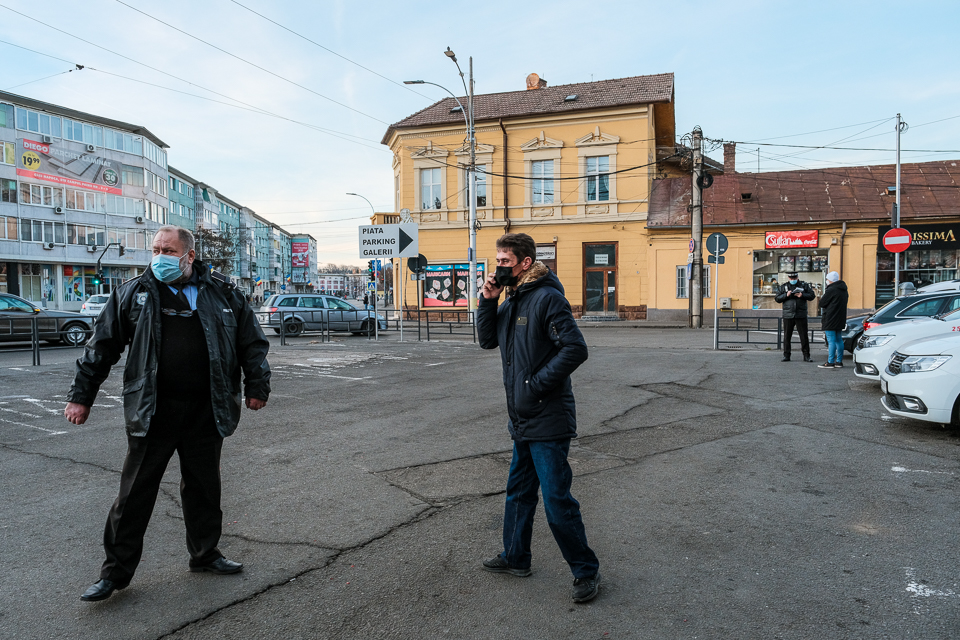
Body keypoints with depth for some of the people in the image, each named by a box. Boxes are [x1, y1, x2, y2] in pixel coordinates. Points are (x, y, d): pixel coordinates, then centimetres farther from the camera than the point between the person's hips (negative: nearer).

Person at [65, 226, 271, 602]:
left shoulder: (222, 294, 5)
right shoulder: (134, 293, 3)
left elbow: (252, 342, 10)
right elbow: (101, 347, 8)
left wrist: (257, 387, 8)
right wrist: (81, 396, 7)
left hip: (206, 413, 1)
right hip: (152, 413, -1)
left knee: (204, 487, 13)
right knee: (135, 493, 5)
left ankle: (205, 554, 31)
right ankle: (116, 571, 20)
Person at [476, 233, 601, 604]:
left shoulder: (547, 298, -16)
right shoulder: (512, 301, 12)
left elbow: (575, 349, -22)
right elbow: (488, 340, 14)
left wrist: (537, 384, -20)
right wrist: (488, 300, 1)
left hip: (548, 422, -9)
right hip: (523, 420, 9)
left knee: (557, 503, -1)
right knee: (519, 491, 21)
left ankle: (586, 571, 17)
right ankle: (515, 558, 38)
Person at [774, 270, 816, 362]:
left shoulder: (804, 285, 8)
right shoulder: (783, 287, 9)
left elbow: (812, 295, 4)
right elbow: (777, 299, 4)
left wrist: (802, 295, -13)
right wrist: (786, 295, -12)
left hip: (801, 315, -1)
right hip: (788, 315, 1)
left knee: (804, 336, 1)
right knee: (787, 336, 4)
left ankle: (806, 356, 8)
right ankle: (786, 356, 11)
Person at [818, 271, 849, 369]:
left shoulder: (831, 290, -16)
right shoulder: (843, 290, 13)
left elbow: (822, 303, -12)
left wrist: (823, 296, 8)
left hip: (830, 320, -9)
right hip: (840, 319, 9)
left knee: (831, 341, -7)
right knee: (838, 340, 13)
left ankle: (830, 362, -6)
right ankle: (839, 361, 18)